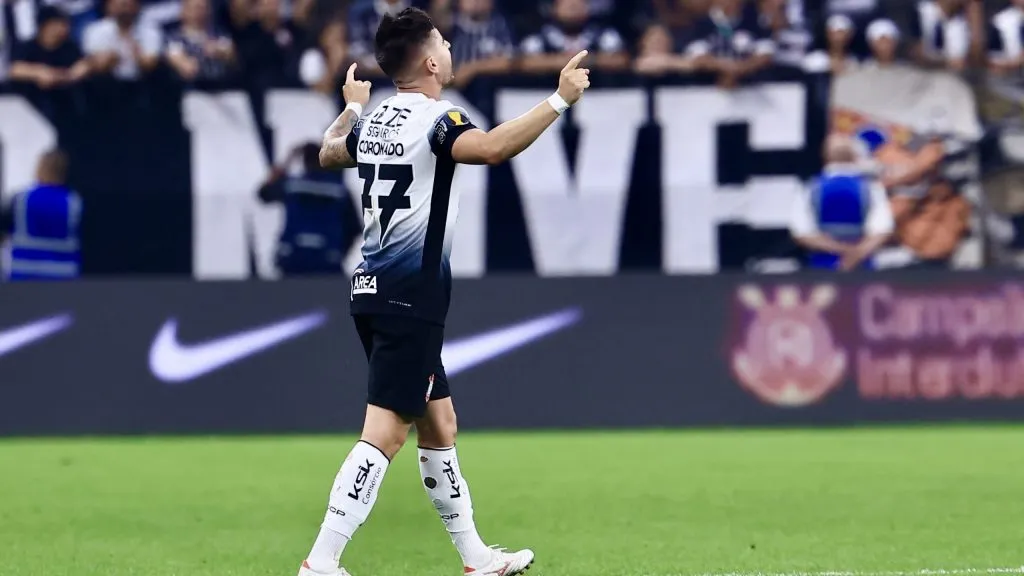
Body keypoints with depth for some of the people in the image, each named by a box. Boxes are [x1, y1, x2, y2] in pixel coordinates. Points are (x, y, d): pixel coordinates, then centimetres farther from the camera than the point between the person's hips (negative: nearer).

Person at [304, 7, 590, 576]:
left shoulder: (374, 120, 11)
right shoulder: (434, 119, -14)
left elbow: (329, 152, 33)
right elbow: (490, 147, -35)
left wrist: (351, 107, 50)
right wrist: (560, 100, -32)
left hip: (374, 290, 9)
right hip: (411, 296, -9)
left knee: (439, 423, 17)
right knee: (385, 431, -11)